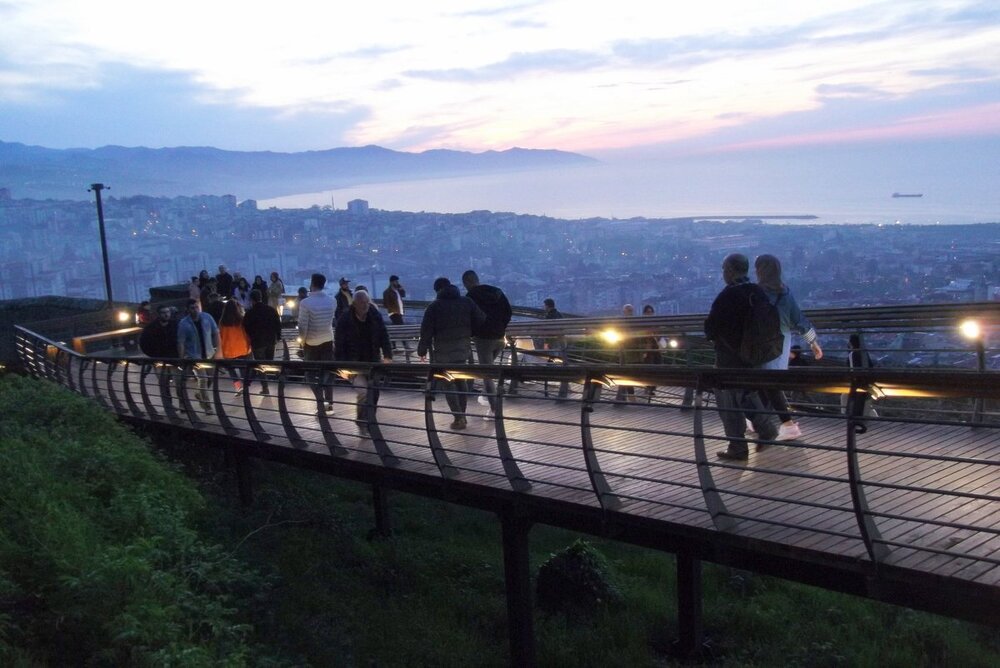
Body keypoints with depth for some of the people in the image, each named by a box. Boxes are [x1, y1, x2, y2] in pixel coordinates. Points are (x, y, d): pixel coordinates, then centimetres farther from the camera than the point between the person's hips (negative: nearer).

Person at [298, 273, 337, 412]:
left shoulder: (305, 303, -17)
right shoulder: (330, 301, -1)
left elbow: (303, 326, -15)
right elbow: (331, 320, 4)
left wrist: (302, 341, -2)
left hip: (311, 343, -4)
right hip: (328, 341, 4)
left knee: (311, 375, 7)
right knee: (327, 373, 11)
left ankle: (321, 403, 1)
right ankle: (329, 403, 11)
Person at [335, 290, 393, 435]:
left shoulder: (376, 317, -3)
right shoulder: (344, 321, -12)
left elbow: (384, 337, 5)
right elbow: (339, 345, -8)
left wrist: (387, 356, -2)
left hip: (373, 363, 4)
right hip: (354, 364, -4)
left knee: (373, 395, 7)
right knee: (363, 392, -17)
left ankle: (369, 423, 23)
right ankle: (362, 423, 2)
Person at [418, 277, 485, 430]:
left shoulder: (434, 306, -7)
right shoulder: (467, 302, 3)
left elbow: (426, 331, -9)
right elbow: (481, 320, 2)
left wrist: (422, 350, 0)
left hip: (443, 350, -4)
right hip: (462, 347, 4)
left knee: (448, 383, 2)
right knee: (461, 380, 17)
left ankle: (459, 418, -3)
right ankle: (462, 415, 19)